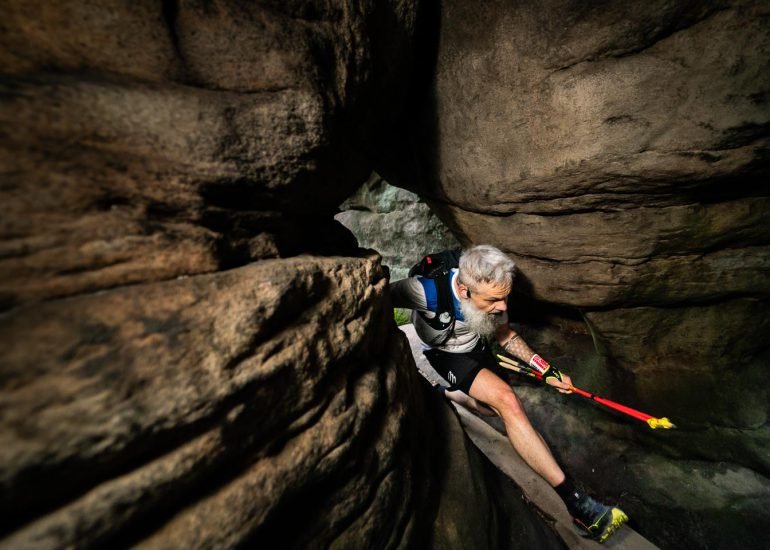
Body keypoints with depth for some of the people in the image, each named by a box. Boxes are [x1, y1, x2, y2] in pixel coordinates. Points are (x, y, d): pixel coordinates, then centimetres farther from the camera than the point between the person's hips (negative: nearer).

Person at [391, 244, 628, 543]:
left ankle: (450, 393, 32)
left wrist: (546, 370, -8)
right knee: (507, 401, -24)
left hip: (475, 348, 6)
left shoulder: (490, 293, -19)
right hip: (446, 355, -6)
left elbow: (504, 334, -3)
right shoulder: (427, 290, -38)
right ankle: (575, 502, -17)